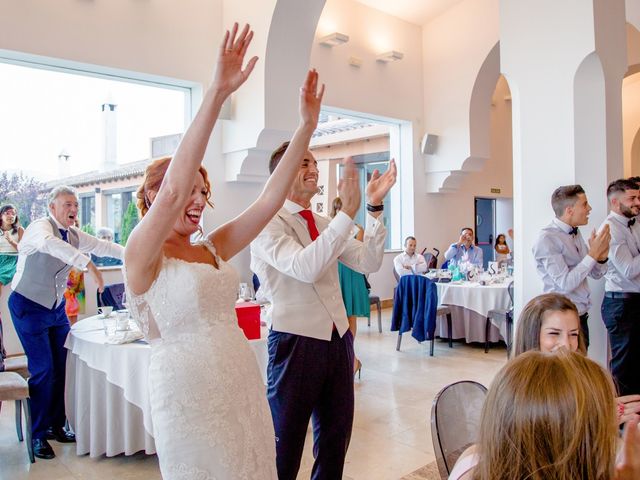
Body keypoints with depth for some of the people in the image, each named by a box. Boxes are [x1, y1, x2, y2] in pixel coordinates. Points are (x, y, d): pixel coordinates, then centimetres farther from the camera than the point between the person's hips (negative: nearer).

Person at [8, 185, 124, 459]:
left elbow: (102, 246, 13)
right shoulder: (40, 227, -20)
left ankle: (55, 426, 23)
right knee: (43, 369, -9)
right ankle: (37, 435, 8)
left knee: (60, 368, 8)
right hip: (29, 307, -7)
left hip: (57, 308, 7)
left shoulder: (74, 235, 2)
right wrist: (88, 264, -53)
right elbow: (48, 243, -43)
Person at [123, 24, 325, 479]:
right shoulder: (142, 255, -10)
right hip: (191, 400, -6)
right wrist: (217, 93, -31)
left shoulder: (211, 249, 7)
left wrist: (307, 125, -1)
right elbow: (172, 192, -27)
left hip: (245, 389, 7)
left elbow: (270, 199, 3)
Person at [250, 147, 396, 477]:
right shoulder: (268, 223, -13)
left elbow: (368, 262, 2)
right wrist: (347, 212, -34)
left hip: (337, 338, 7)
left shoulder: (326, 225, 10)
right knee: (285, 445, 10)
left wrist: (374, 208, -8)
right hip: (295, 342, -7)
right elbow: (304, 267, -30)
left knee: (337, 434, 21)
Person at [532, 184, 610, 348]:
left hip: (581, 317, 8)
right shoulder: (546, 239, -16)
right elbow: (565, 284, -22)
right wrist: (593, 253, -19)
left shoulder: (576, 233, 8)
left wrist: (602, 255, -7)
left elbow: (596, 274, 13)